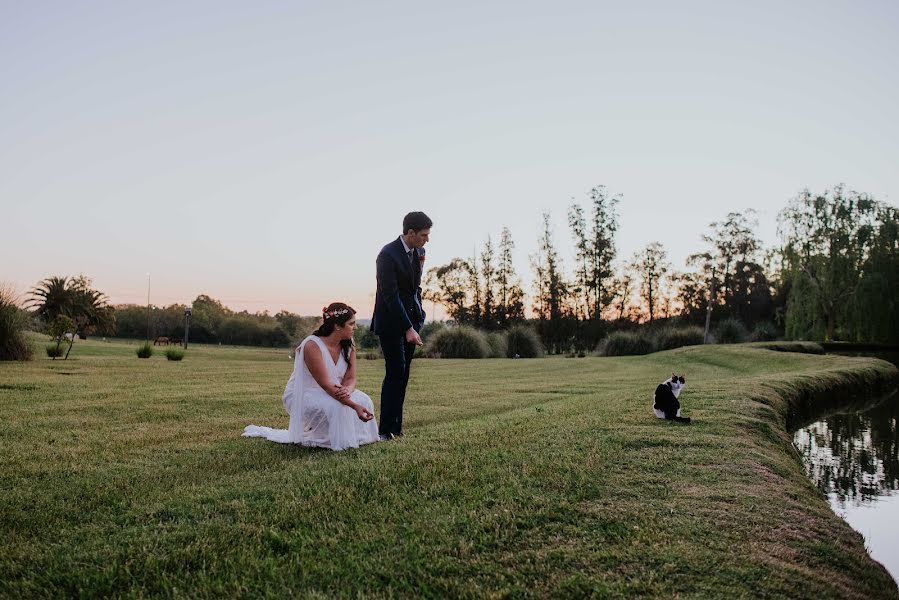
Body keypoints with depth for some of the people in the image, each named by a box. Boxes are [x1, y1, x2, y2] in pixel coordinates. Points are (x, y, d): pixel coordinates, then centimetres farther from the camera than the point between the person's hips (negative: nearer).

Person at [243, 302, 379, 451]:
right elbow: (325, 384, -31)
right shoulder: (312, 345, -26)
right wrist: (355, 407, -36)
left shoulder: (349, 347, -4)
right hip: (302, 395, -7)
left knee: (363, 400, -14)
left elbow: (351, 378, -6)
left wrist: (347, 389, -33)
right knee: (334, 406, -34)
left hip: (333, 392, 7)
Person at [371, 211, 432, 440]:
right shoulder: (388, 255, -17)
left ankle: (396, 427, 12)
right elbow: (390, 295, -21)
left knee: (402, 374, 7)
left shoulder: (418, 252, 7)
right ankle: (385, 430, -2)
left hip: (411, 320, 7)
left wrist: (416, 321, 11)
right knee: (395, 373, -9)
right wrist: (408, 328, -23)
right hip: (391, 322, -7)